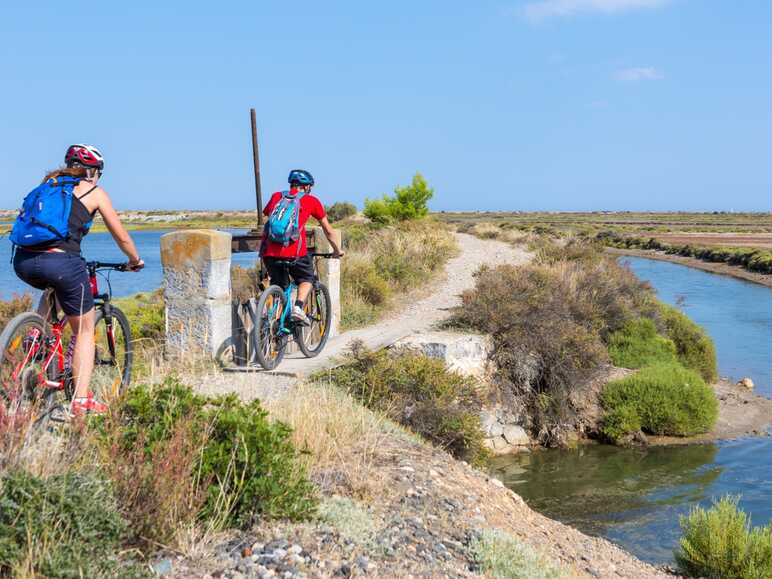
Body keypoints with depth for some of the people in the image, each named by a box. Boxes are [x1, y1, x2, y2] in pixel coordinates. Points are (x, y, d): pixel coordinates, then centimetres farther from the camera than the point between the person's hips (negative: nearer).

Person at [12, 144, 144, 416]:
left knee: (53, 288, 41)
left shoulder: (49, 183, 24)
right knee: (85, 330, 13)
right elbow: (121, 236, 16)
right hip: (61, 262, -5)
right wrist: (135, 261, 34)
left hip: (23, 262, 5)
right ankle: (81, 401, 6)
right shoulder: (94, 192, 11)